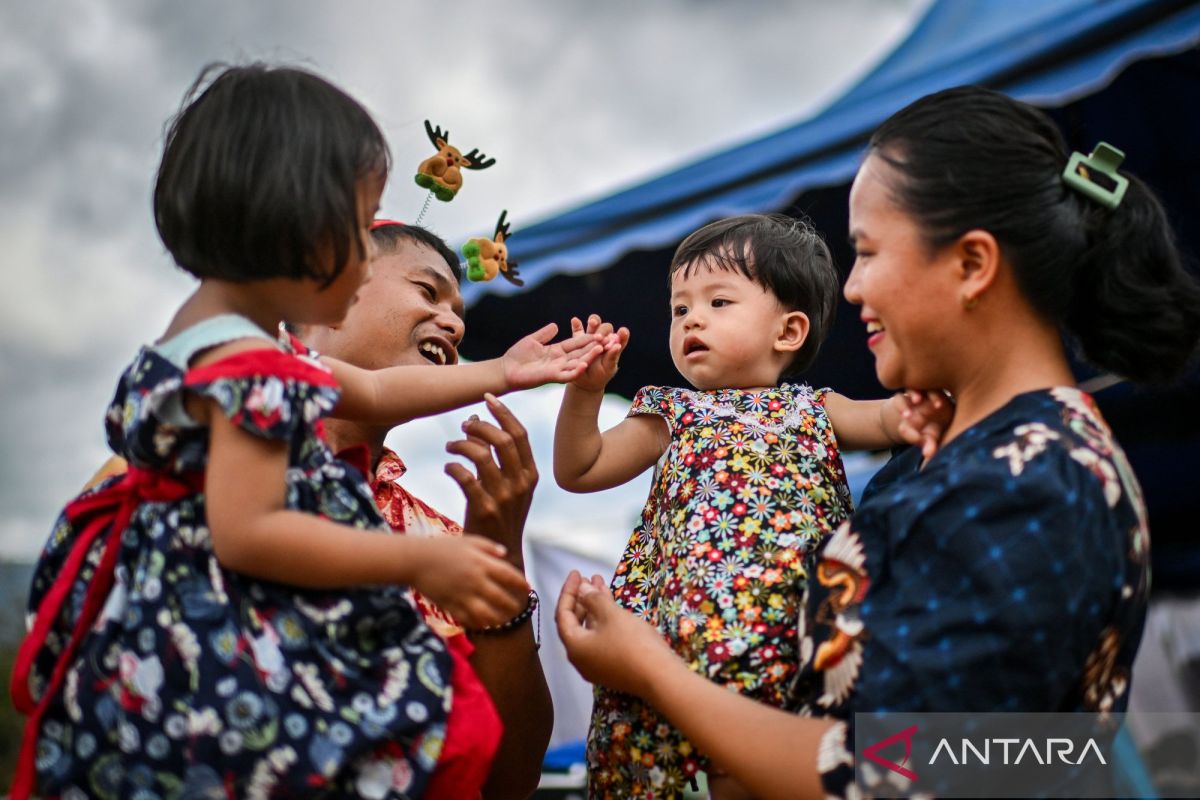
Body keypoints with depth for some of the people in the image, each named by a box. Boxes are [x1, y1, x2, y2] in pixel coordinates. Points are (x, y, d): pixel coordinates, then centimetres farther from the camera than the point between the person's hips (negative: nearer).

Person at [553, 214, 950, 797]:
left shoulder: (814, 410, 15)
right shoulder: (674, 415, 14)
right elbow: (578, 472, 11)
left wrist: (907, 415, -22)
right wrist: (585, 389, -3)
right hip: (696, 615, 0)